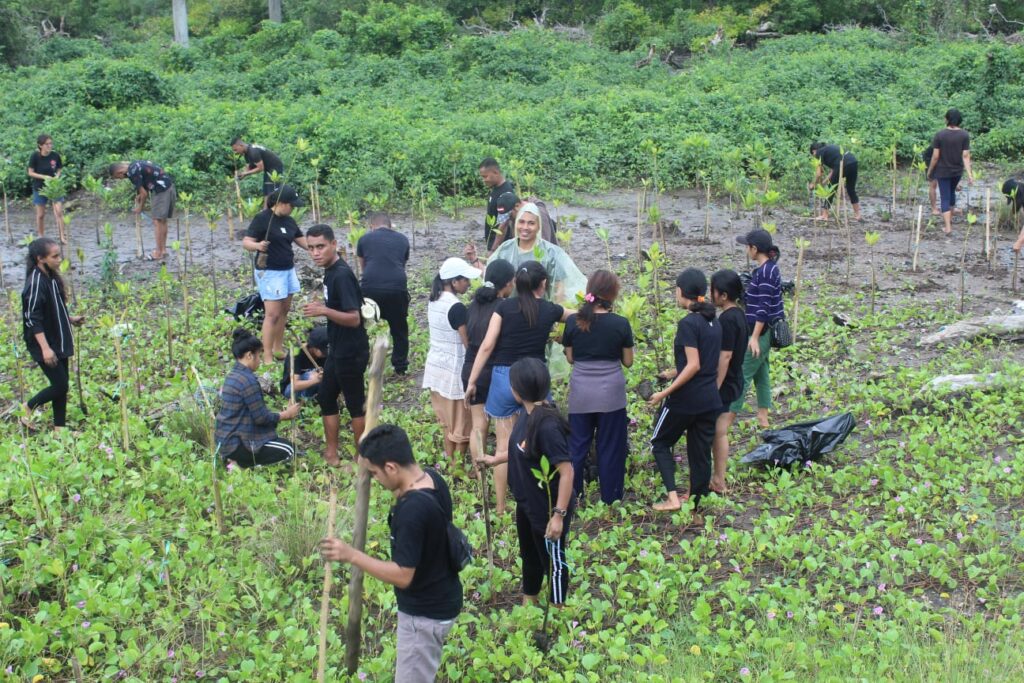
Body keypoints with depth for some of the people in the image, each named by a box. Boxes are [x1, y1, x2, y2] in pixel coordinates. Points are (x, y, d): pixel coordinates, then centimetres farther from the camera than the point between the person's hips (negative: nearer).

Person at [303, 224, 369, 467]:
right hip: (338, 351, 10)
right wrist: (322, 307, 11)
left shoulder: (341, 275, -23)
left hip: (351, 353, -10)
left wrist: (324, 311, -33)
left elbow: (354, 318, -27)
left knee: (355, 404, 3)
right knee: (326, 398, 16)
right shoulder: (331, 271, 7)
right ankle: (332, 454, 26)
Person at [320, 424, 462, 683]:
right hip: (443, 599, 10)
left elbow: (402, 576, -28)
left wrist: (351, 555, -27)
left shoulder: (411, 511, -33)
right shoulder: (431, 478, -5)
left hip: (425, 613, -10)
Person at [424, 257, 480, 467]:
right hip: (453, 370, -9)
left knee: (448, 421, 20)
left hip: (435, 365, 9)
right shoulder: (454, 305, -22)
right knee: (461, 425, 5)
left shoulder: (435, 300, 4)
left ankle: (449, 463, 28)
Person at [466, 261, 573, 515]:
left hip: (504, 377, 0)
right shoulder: (550, 310, 2)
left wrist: (471, 381, -1)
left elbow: (487, 346, -7)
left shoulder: (504, 307, -2)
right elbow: (576, 315, 24)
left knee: (504, 446, 7)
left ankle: (500, 507, 14)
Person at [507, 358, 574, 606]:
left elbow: (567, 471, -30)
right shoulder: (528, 414, -4)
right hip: (526, 503, 9)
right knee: (529, 554, 27)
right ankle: (529, 602, 49)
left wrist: (559, 515, -28)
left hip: (547, 509, -9)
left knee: (552, 560, 13)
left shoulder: (547, 425, -32)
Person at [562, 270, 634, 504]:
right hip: (610, 392, -1)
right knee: (610, 448, 9)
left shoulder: (573, 322, -5)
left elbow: (570, 357, 5)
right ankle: (610, 499, 17)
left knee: (577, 445, 11)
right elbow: (628, 361, -1)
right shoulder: (621, 324, -9)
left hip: (580, 392, 2)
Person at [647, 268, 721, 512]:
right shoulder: (713, 322, 8)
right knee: (701, 451, 12)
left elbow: (693, 366, -21)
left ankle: (672, 497, 0)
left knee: (660, 443, 11)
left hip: (686, 399, -7)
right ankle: (696, 503, 19)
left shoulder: (688, 323, -17)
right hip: (710, 399, 7)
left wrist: (666, 392, -19)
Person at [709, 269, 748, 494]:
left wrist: (714, 389, -21)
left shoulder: (727, 319, -21)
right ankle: (719, 476, 24)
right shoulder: (738, 314, 8)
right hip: (735, 381, 9)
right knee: (720, 431, 17)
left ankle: (719, 482, 9)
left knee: (718, 433, 1)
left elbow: (725, 357, -23)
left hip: (724, 384, -9)